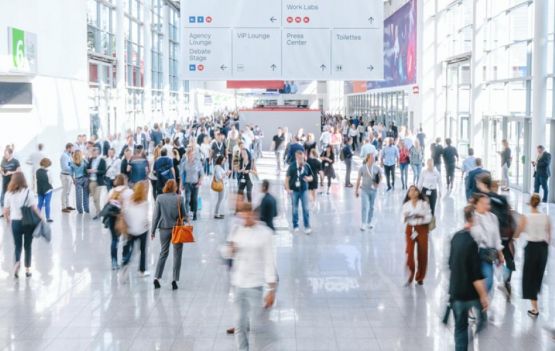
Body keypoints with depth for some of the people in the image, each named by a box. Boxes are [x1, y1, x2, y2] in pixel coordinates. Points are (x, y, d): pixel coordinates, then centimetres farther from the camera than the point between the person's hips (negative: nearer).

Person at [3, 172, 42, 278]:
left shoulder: (9, 193, -3)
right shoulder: (28, 192, -8)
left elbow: (6, 210, 0)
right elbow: (34, 208, -12)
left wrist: (8, 219, 18)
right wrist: (41, 218, -2)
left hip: (15, 222, 1)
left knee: (18, 246, 12)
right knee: (27, 246, 13)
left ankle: (17, 262, -16)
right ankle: (27, 269, 16)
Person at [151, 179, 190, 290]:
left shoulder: (159, 198, -5)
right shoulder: (179, 199, -8)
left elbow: (156, 215, -1)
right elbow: (184, 214, -7)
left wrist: (153, 230, 4)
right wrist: (188, 220, 13)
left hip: (164, 229, 2)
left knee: (163, 253, 14)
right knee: (177, 254, 8)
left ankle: (157, 278, 5)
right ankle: (175, 280, 6)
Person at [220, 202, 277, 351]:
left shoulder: (264, 233, -7)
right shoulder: (236, 231, 6)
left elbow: (269, 262, -8)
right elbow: (225, 254, 16)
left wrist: (271, 289, -11)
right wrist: (229, 249, -9)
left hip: (255, 285, -4)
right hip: (238, 284, 4)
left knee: (256, 326, -3)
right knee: (240, 324, 7)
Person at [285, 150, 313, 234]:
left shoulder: (306, 166, -2)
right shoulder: (292, 166, -9)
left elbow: (311, 176, 10)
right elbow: (287, 178, -4)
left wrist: (308, 178, -13)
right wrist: (287, 189, -9)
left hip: (304, 190, 1)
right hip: (294, 190, -1)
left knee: (306, 209, -1)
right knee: (295, 209, 10)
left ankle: (307, 227, 6)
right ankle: (295, 226, 23)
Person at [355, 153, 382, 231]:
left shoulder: (377, 168, -2)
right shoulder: (362, 168, -8)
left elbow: (380, 176, 14)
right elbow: (358, 179, -2)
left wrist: (378, 184, -4)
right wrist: (356, 190, 1)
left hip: (373, 190, 3)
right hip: (364, 190, -3)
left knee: (371, 207, 13)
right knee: (365, 207, -10)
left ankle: (369, 222, 26)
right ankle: (363, 224, -9)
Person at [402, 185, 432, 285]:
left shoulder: (424, 204, -1)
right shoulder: (406, 205, 3)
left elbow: (429, 217, -3)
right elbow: (403, 219, 3)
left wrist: (421, 217, -20)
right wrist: (405, 217, -19)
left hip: (422, 229, 0)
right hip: (410, 229, 0)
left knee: (422, 253, 4)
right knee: (409, 251, -13)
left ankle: (420, 277, 20)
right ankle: (410, 275, 0)